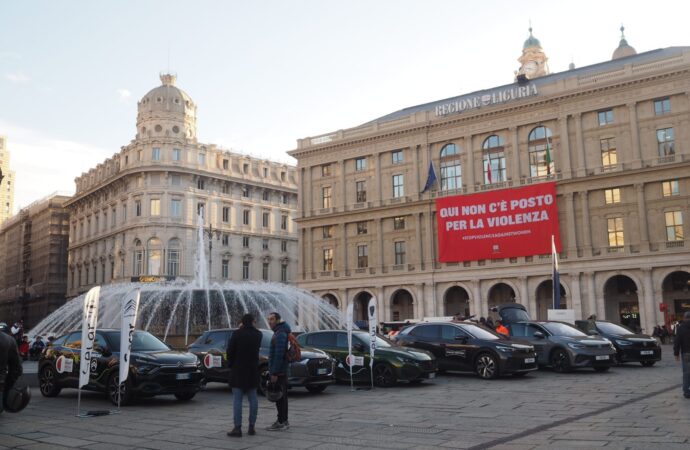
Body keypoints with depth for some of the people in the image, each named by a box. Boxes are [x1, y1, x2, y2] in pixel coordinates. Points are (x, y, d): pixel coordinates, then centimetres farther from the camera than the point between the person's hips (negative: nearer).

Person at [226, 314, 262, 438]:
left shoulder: (237, 334, -11)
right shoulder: (258, 335, 0)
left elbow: (230, 351, -8)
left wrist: (230, 364, 10)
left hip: (238, 370, -4)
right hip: (252, 370, 4)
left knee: (237, 400, -3)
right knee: (253, 399, 9)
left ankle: (237, 428, -6)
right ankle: (252, 427, 11)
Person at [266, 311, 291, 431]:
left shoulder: (280, 334, -16)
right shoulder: (278, 333, 17)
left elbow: (279, 355, -23)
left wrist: (274, 373, -23)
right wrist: (271, 370, 22)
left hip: (279, 372, -11)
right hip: (281, 371, 11)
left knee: (280, 397, -7)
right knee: (281, 396, 14)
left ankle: (281, 422, -3)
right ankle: (283, 421, 21)